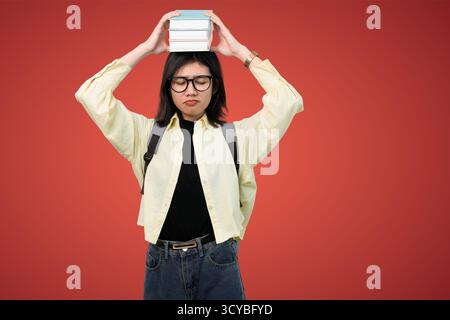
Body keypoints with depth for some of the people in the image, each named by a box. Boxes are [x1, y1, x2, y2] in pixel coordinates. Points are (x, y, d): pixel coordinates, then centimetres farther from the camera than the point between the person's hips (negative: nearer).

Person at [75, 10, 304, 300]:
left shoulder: (235, 135, 2)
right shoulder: (146, 133, 4)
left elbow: (288, 101, -8)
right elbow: (91, 96, -5)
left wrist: (239, 50, -4)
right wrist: (146, 48, -3)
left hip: (218, 264, -1)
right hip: (162, 264, 1)